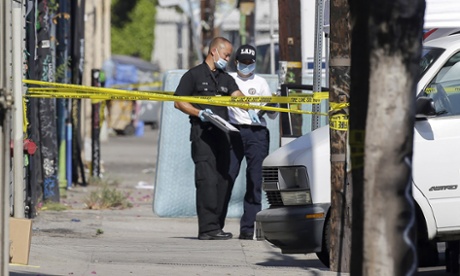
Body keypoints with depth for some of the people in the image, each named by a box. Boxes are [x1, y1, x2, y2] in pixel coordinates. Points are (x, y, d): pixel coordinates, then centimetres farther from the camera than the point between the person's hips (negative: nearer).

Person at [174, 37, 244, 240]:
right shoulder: (194, 75, 2)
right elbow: (178, 102, -2)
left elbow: (238, 96, 4)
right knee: (207, 180, -13)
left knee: (223, 180, 5)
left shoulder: (226, 78, 20)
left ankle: (217, 227, 11)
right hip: (202, 134, -7)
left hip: (222, 134, 7)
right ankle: (208, 228, -15)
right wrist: (199, 113, -17)